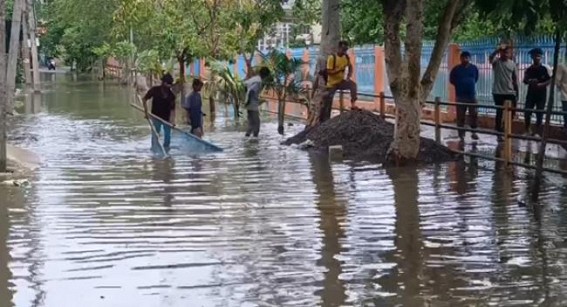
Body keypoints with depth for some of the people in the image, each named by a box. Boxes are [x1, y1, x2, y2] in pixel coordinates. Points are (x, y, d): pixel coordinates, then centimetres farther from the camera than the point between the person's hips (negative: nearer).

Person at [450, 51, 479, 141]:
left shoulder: (474, 68, 5)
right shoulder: (456, 69, -3)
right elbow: (451, 79, 7)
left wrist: (470, 84, 13)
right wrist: (459, 85, 4)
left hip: (472, 95, 2)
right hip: (460, 96, -2)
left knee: (474, 114, -1)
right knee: (461, 116, 0)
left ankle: (474, 132, 10)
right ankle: (461, 133, 7)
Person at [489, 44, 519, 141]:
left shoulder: (513, 64, 7)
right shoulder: (496, 62, -3)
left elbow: (515, 80, 10)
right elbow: (490, 58, -29)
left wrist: (516, 94, 8)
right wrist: (498, 49, -43)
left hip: (510, 92, 3)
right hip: (498, 92, -3)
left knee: (511, 113, 5)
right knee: (499, 112, 2)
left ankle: (505, 130, 25)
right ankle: (499, 133, 10)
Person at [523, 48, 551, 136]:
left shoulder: (545, 69, -5)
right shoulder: (528, 70, 4)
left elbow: (550, 80, -5)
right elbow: (525, 81, 9)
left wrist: (541, 84, -20)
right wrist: (530, 81, -13)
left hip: (541, 94, -2)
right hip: (531, 93, 2)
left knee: (539, 114, 0)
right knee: (527, 112, -2)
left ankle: (536, 132, 10)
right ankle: (528, 130, 17)